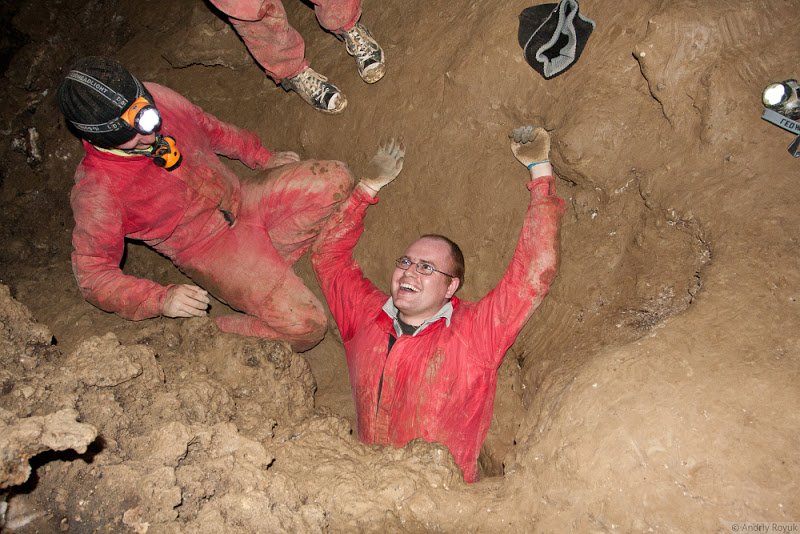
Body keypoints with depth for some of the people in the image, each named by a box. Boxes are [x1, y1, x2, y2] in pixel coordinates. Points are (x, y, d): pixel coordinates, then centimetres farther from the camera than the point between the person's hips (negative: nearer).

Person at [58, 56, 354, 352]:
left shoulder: (156, 98, -10)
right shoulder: (96, 192, -23)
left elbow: (209, 128, 11)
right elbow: (94, 275, -15)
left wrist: (264, 157, 16)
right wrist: (160, 298, -30)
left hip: (241, 199, 7)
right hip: (209, 248, -6)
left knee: (333, 178, -13)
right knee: (304, 325, -23)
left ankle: (268, 256, -2)